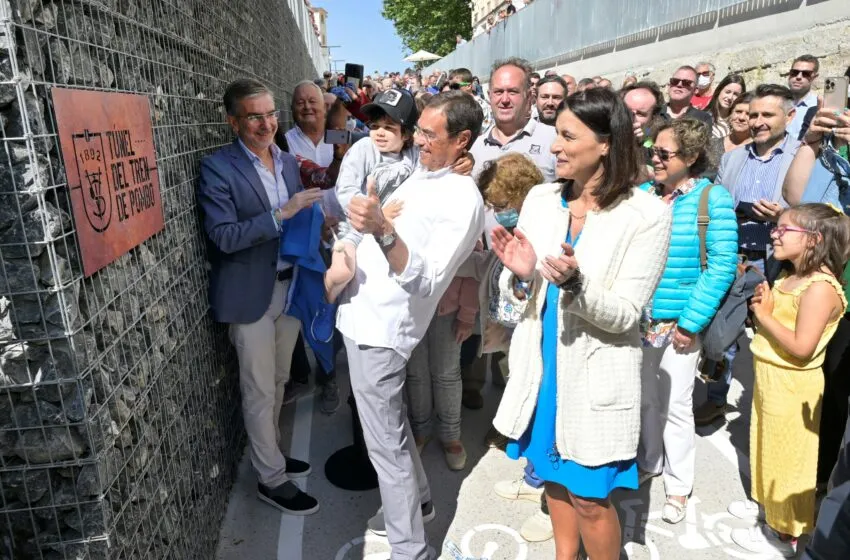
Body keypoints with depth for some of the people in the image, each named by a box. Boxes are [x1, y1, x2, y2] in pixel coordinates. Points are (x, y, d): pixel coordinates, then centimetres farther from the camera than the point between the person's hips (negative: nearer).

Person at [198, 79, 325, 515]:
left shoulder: (287, 161, 8)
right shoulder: (217, 168, -12)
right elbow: (223, 236, -20)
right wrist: (282, 213, -26)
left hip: (289, 285, 7)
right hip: (250, 294, -6)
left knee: (278, 382, 20)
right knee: (259, 391, 5)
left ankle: (270, 451, 39)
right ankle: (272, 480, 20)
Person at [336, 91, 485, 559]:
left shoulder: (464, 201, -19)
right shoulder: (421, 174, 9)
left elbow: (425, 283, -28)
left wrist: (383, 231, -40)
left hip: (381, 329, -9)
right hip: (363, 315, 9)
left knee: (386, 443, 0)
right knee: (388, 427, 22)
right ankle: (416, 500, 41)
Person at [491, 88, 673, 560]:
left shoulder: (647, 215, -15)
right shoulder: (540, 199, -3)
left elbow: (624, 315, -17)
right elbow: (518, 295, 0)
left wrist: (575, 282, -34)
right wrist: (521, 275, -22)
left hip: (596, 374, -5)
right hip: (540, 362, 5)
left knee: (589, 498, 10)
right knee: (554, 474, 24)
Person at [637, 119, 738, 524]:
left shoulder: (713, 199, -9)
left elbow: (722, 266, -11)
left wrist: (691, 322, -14)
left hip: (679, 323, -4)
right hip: (637, 319, 4)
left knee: (675, 404, 7)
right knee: (643, 397, 16)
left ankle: (678, 484, 26)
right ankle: (649, 462, 39)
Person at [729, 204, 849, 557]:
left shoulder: (820, 288, -24)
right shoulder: (789, 277, 6)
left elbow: (802, 347, -28)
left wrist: (765, 315, -20)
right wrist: (762, 304, -5)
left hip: (791, 385, -9)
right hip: (770, 377, 9)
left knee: (787, 456, 5)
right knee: (767, 446, 22)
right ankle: (765, 503, 42)